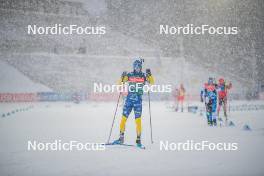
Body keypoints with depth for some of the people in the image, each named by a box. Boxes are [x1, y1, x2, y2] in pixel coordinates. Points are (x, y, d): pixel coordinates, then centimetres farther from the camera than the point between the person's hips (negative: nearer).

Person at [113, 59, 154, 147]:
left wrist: (149, 74, -21)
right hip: (129, 99, 1)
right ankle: (121, 138, 13)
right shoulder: (129, 75, 4)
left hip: (138, 100, -1)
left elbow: (152, 82, -7)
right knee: (123, 118, 2)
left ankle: (138, 140, 3)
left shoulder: (143, 76, 4)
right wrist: (122, 77, -18)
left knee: (138, 120, -5)